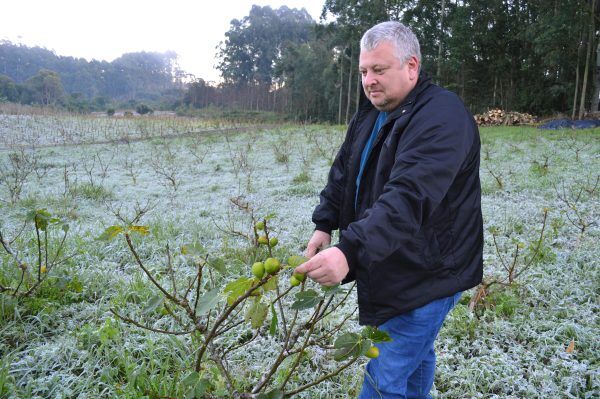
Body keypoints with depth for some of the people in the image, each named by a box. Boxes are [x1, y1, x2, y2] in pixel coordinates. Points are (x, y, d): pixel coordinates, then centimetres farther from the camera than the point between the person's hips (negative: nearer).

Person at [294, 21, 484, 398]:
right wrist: (325, 224, -2)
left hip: (425, 274, -8)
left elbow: (409, 198, -35)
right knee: (415, 354, 24)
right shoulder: (370, 113, 8)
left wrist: (350, 251, -45)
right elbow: (343, 173, 13)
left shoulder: (441, 117, -21)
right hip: (385, 267, 8)